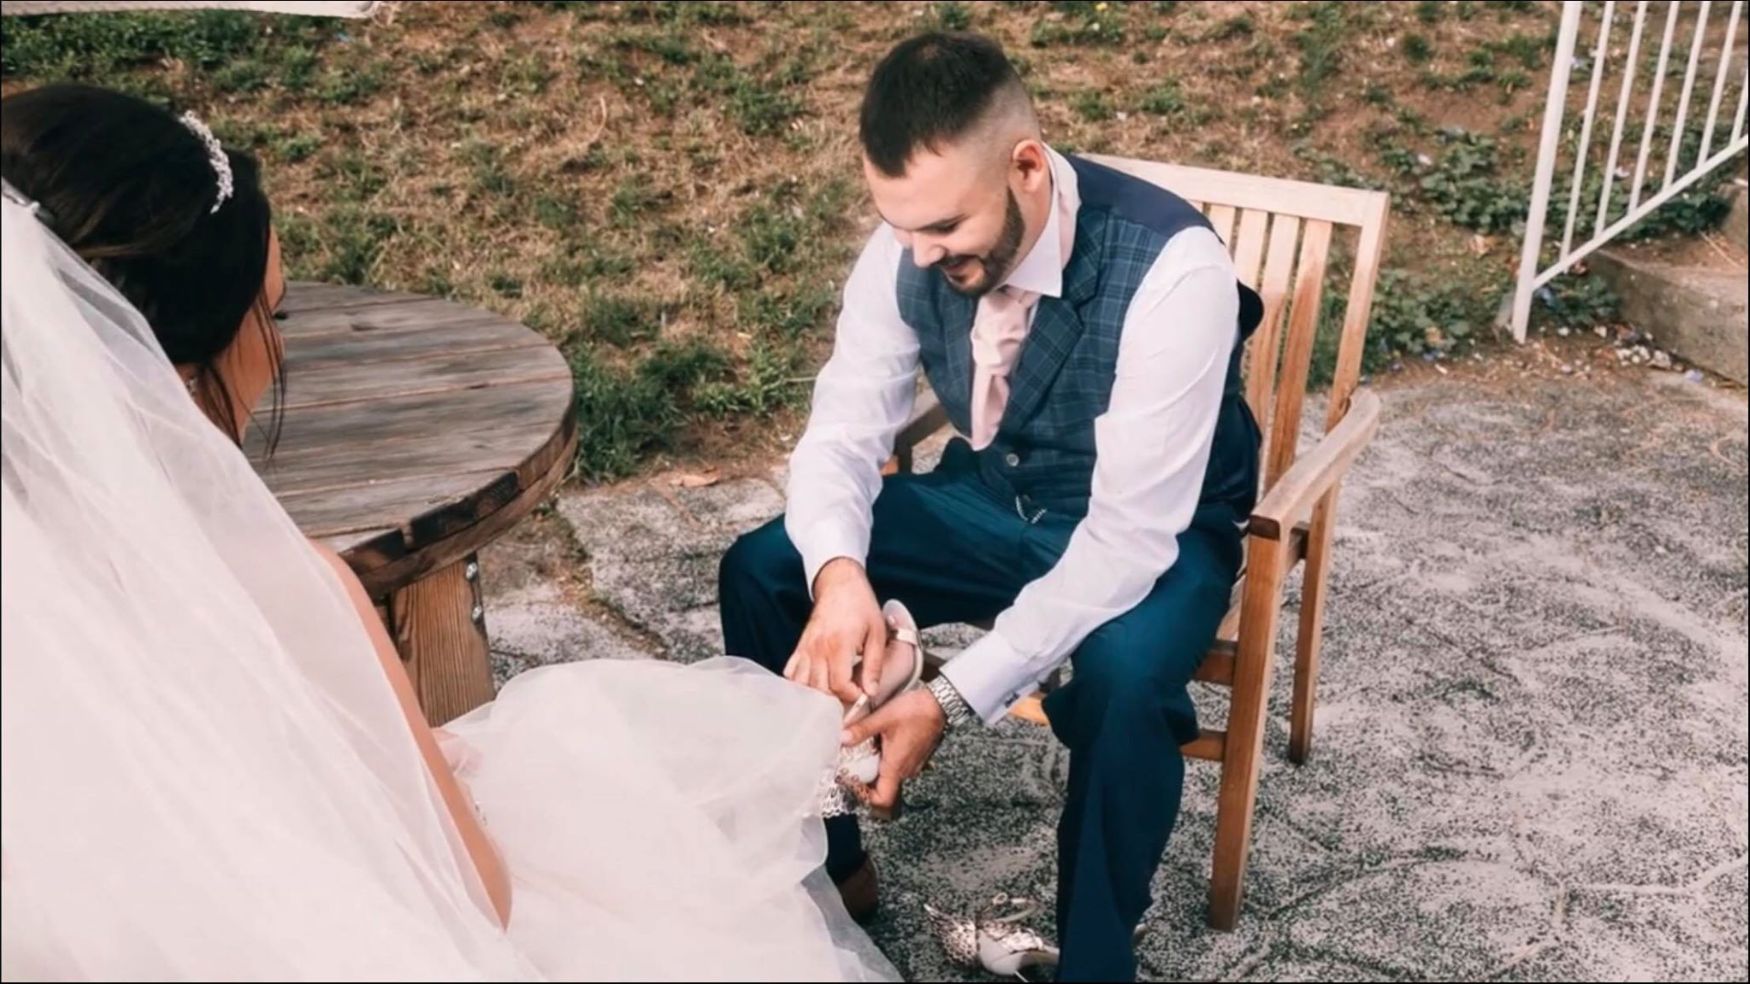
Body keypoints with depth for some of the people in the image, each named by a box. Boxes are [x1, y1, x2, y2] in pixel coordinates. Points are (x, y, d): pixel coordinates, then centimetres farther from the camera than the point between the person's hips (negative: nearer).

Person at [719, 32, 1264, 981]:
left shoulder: (1173, 270, -32)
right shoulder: (910, 246, -16)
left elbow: (1129, 536, -32)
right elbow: (842, 433, -10)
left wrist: (955, 696, -38)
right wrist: (839, 572, -33)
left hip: (1149, 532, -4)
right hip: (989, 499, 5)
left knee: (1124, 675, -37)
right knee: (760, 570, -11)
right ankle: (820, 866, 9)